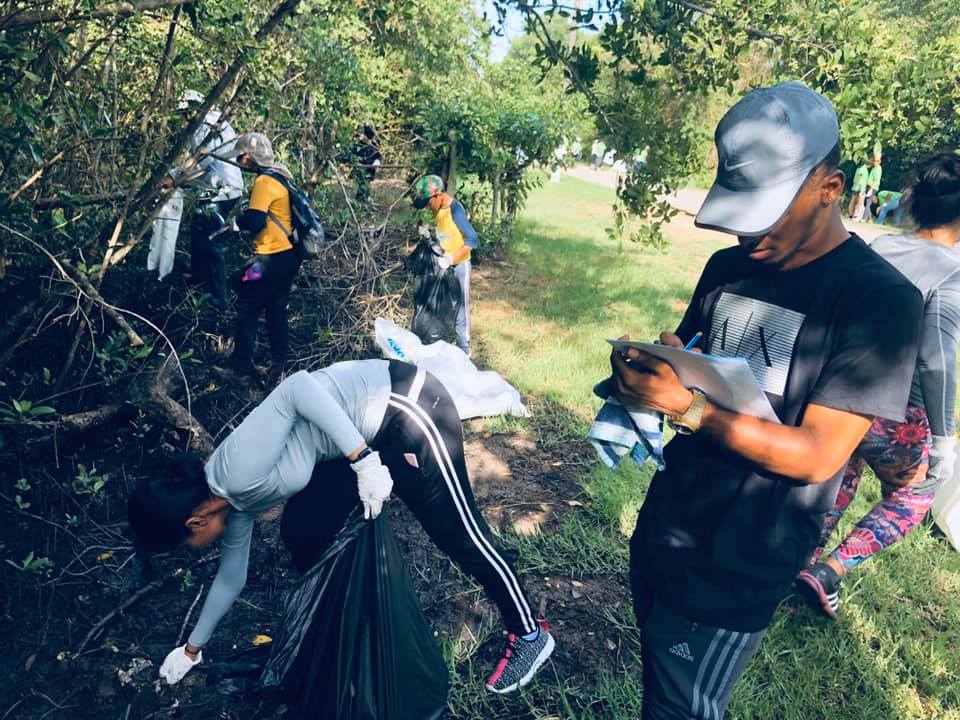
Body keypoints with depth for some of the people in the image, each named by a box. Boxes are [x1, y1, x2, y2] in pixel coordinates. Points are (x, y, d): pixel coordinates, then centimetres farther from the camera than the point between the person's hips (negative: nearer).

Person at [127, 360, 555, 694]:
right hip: (365, 429, 9)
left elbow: (298, 388, -30)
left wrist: (364, 462, -33)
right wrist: (192, 648, 34)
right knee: (300, 532, 8)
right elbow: (230, 579, 21)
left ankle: (529, 635, 21)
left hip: (401, 406, -9)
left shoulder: (241, 473, -21)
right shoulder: (236, 502, 7)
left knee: (457, 534, 2)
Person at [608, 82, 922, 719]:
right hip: (662, 525, 6)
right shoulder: (729, 266, 3)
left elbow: (816, 456, -20)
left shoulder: (880, 300, -17)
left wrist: (687, 407, -32)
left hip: (736, 569, -6)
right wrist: (643, 374, -12)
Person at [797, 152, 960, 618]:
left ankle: (805, 560, 35)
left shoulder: (877, 248, 2)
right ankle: (829, 571, 8)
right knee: (911, 496, 21)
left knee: (842, 476, 29)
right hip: (892, 413, -5)